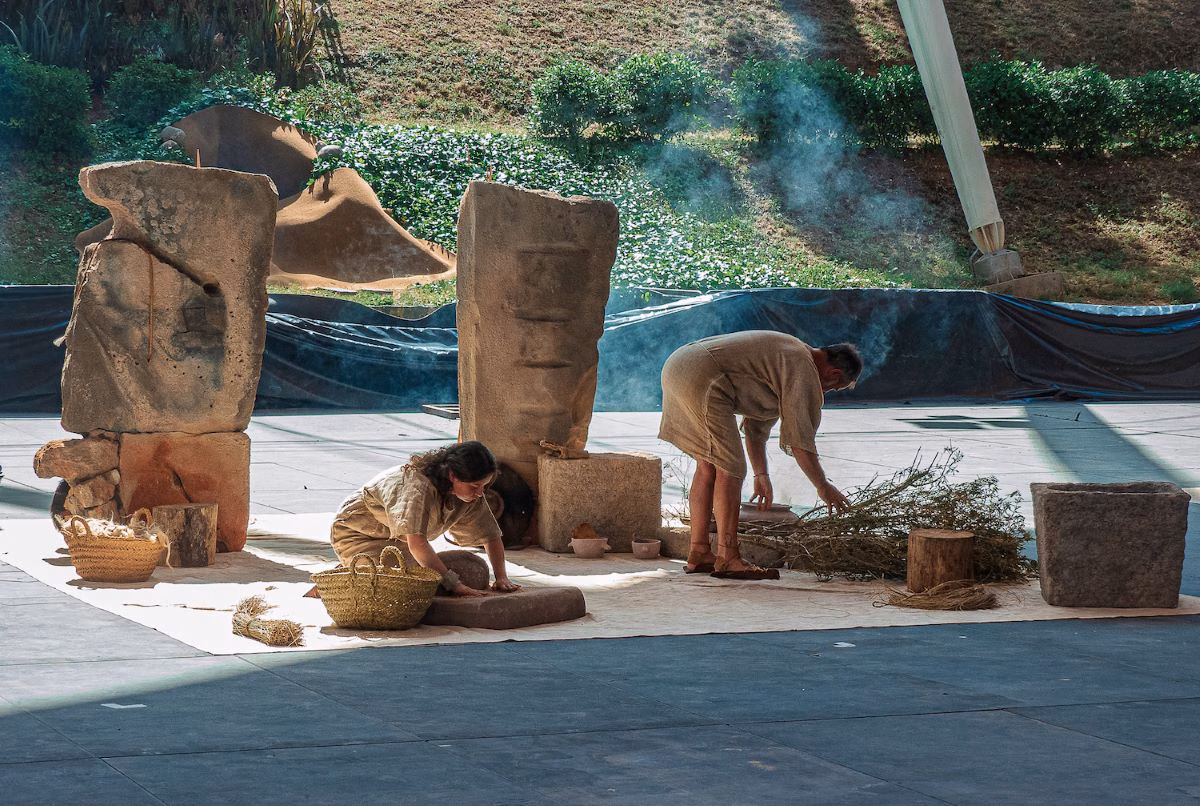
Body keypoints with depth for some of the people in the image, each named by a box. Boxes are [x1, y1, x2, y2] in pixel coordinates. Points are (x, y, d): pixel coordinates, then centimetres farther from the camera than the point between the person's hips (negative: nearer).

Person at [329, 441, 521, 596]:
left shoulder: (472, 494, -12)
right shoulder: (418, 485, -37)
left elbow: (491, 536, -2)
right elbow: (417, 543, -43)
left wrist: (501, 577, -17)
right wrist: (454, 584, -43)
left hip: (395, 540, 9)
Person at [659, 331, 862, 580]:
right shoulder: (803, 369, -5)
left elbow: (757, 423, 32)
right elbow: (800, 439, -5)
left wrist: (761, 475, 35)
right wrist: (823, 487, 6)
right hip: (701, 379, -11)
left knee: (708, 466, 15)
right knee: (729, 470, -6)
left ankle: (698, 553, 17)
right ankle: (727, 558, -5)